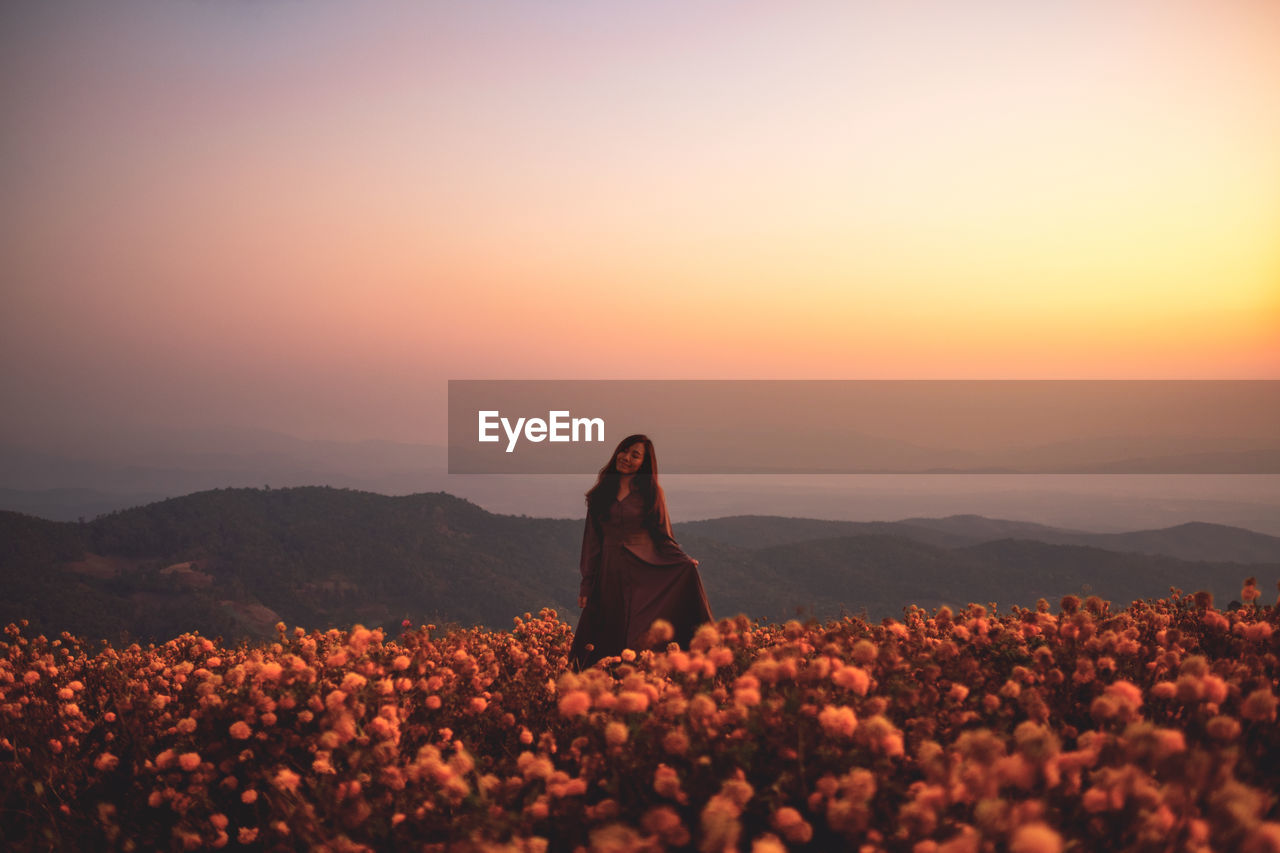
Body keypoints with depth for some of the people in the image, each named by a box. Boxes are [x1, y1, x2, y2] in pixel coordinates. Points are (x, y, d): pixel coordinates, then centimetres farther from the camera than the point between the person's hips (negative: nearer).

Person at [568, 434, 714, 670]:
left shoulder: (651, 493, 6)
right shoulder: (601, 493, 12)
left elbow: (662, 535, 3)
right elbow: (592, 540, 12)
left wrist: (684, 560, -15)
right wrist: (586, 585, 9)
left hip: (646, 573, -2)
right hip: (610, 575, 3)